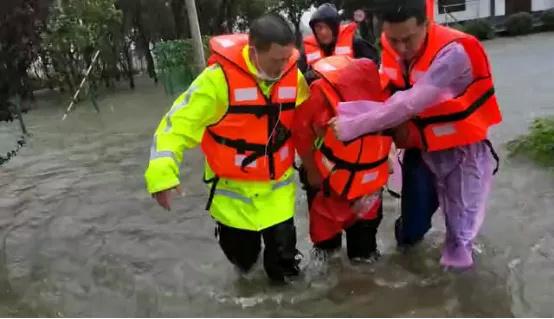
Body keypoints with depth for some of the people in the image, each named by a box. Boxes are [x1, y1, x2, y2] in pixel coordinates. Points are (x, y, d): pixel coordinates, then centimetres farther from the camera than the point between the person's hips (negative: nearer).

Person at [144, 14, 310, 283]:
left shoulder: (294, 76, -9)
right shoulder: (220, 77, -24)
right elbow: (181, 120, -24)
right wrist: (162, 171, -34)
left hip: (278, 183, 2)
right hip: (233, 185, -2)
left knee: (283, 248, 7)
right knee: (240, 251, 16)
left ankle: (283, 278, 42)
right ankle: (247, 259, 54)